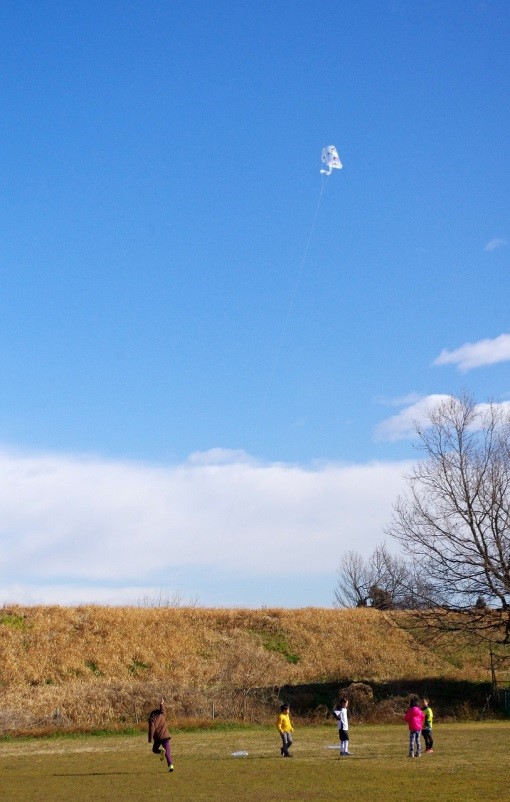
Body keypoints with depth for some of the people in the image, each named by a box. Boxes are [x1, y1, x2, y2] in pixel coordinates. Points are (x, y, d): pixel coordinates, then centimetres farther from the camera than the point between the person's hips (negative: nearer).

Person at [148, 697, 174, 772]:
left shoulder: (152, 719, -1)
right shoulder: (162, 715, 10)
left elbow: (151, 729, -12)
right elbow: (163, 710, 33)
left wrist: (150, 739, -12)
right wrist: (162, 704, 49)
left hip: (158, 738, -3)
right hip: (166, 736, 3)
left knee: (155, 749, 19)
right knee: (168, 752, 3)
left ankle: (162, 751, -13)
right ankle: (170, 765, -15)